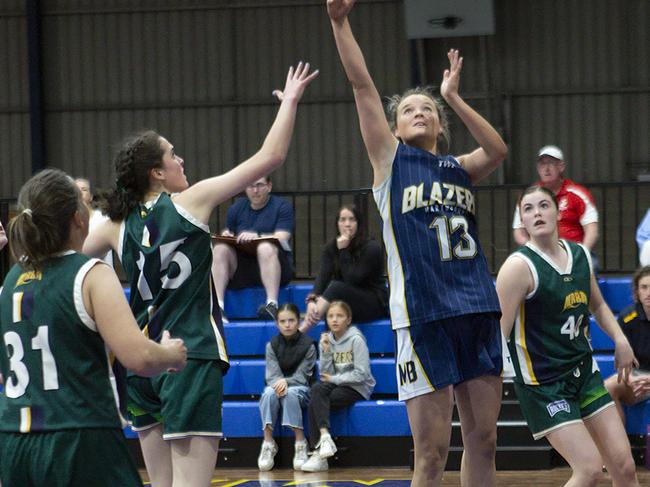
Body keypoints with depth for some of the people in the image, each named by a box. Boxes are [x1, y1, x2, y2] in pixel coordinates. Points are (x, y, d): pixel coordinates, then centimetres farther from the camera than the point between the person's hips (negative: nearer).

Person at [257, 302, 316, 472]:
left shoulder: (308, 345, -2)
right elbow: (272, 374, -4)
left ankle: (300, 443, -32)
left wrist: (286, 382, -27)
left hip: (300, 389, -2)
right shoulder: (272, 345, 4)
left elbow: (302, 375, -7)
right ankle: (268, 443, -31)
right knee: (269, 393, -34)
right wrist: (279, 383, -28)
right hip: (277, 385, 2)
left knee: (290, 394, -37)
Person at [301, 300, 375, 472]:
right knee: (316, 389, -28)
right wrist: (326, 352, -11)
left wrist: (334, 379, -11)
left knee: (314, 403, -25)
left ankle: (318, 453, -26)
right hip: (336, 386, 5)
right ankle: (324, 437, -39)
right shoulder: (326, 340, 7)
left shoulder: (356, 339, -9)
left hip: (358, 388, -5)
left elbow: (362, 374, -14)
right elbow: (326, 374, 2)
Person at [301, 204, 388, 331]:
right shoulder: (331, 247, 1)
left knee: (337, 287, -32)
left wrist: (344, 250, -25)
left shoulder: (371, 247, -13)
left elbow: (352, 280, -21)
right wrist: (312, 299, -32)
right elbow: (323, 277, -13)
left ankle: (301, 331, -44)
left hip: (376, 303, -5)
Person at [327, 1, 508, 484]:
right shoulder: (390, 159, 8)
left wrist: (454, 97, -5)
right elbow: (362, 85, -1)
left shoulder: (460, 168, 16)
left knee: (483, 440, 6)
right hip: (422, 315, -4)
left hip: (477, 310, 4)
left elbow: (498, 150, -5)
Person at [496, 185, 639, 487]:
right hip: (542, 382, -7)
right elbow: (498, 333, -19)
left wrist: (620, 341, 9)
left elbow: (597, 306, 24)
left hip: (584, 371, 7)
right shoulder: (519, 266, -16)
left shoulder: (579, 255, 5)